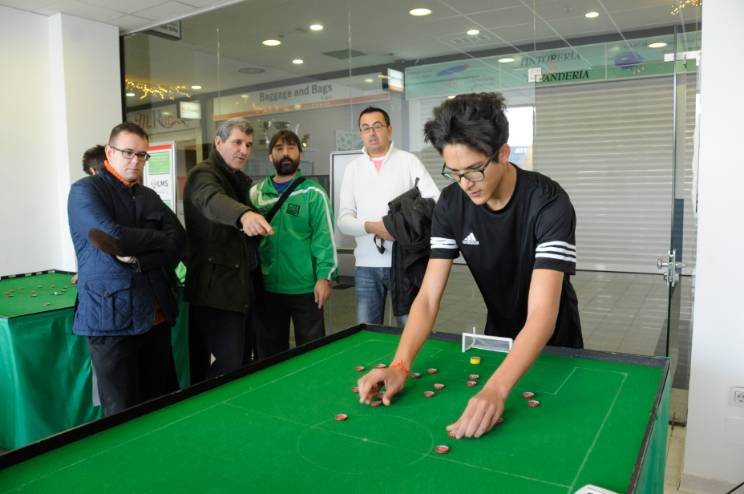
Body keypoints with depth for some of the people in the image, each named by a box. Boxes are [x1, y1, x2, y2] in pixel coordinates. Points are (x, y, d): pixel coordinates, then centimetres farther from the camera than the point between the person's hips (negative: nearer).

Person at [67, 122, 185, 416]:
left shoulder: (149, 197, 15)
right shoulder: (85, 190, -2)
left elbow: (178, 240, 2)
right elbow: (113, 236, -19)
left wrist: (138, 259, -14)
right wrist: (159, 239, -4)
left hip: (157, 317, 6)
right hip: (112, 318, -5)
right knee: (123, 414, 1)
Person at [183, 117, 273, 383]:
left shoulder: (243, 181, 17)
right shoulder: (203, 174, -10)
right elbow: (213, 201, -37)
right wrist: (244, 214, -56)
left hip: (244, 285, 9)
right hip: (217, 289, -9)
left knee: (244, 361, 15)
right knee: (229, 366, -7)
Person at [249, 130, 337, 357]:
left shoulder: (313, 193, -3)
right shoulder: (256, 193, 6)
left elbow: (323, 237, -7)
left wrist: (324, 277, -14)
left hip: (305, 287, -3)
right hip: (267, 287, 3)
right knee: (270, 351, 16)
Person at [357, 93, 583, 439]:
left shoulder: (548, 203, -31)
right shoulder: (452, 204, -18)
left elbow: (542, 313, -40)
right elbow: (428, 296, -22)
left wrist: (496, 388, -55)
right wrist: (400, 365, -38)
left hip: (554, 343, -3)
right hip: (497, 336, 3)